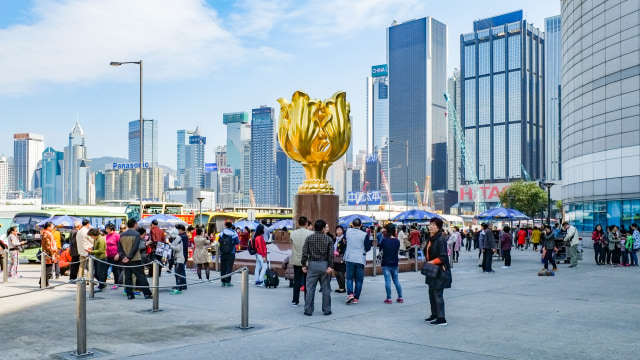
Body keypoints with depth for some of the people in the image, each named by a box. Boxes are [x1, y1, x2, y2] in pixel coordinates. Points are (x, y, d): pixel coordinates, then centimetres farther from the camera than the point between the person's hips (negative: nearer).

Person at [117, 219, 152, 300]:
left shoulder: (122, 235, 7)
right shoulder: (136, 234, -10)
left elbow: (119, 248, 4)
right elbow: (135, 248, -16)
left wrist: (123, 257, -2)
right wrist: (129, 257, -12)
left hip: (125, 261, 5)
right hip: (135, 260, -5)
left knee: (127, 277, 10)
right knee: (141, 276, -1)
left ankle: (129, 294, 10)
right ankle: (147, 293, -1)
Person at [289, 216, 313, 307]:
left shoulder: (293, 233, -5)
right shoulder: (311, 234, -12)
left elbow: (292, 246, 8)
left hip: (296, 261, 2)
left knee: (297, 281, 10)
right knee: (307, 282, 7)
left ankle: (295, 301, 13)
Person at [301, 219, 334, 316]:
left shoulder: (309, 238, 1)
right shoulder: (328, 239, 0)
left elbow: (305, 253, -2)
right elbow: (331, 254, -6)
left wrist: (303, 265, 3)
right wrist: (330, 266, -7)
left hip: (312, 265, 0)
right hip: (324, 265, 0)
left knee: (310, 288, 4)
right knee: (325, 289, 7)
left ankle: (308, 310, 5)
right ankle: (326, 310, 12)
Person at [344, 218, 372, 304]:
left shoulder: (348, 231, -2)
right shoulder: (364, 235, -10)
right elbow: (368, 248, -5)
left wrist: (352, 226, 23)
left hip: (349, 258, 1)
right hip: (360, 259, -1)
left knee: (349, 278, 11)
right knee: (359, 280, 8)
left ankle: (350, 294, -7)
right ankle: (356, 298, 9)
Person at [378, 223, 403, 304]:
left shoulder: (384, 240, -14)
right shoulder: (397, 241, -2)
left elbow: (380, 247, 0)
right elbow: (398, 250, 9)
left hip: (386, 264, -4)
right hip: (394, 264, 4)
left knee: (387, 281, 0)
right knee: (396, 280, 15)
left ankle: (389, 298, 1)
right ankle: (400, 297, 18)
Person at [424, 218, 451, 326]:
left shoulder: (441, 240, -17)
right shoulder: (430, 239, 10)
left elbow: (443, 257, -20)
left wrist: (432, 262, -15)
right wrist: (428, 262, 6)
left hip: (440, 272, -9)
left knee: (438, 294, -6)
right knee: (431, 293, 16)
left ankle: (441, 319, 0)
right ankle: (434, 314, 29)